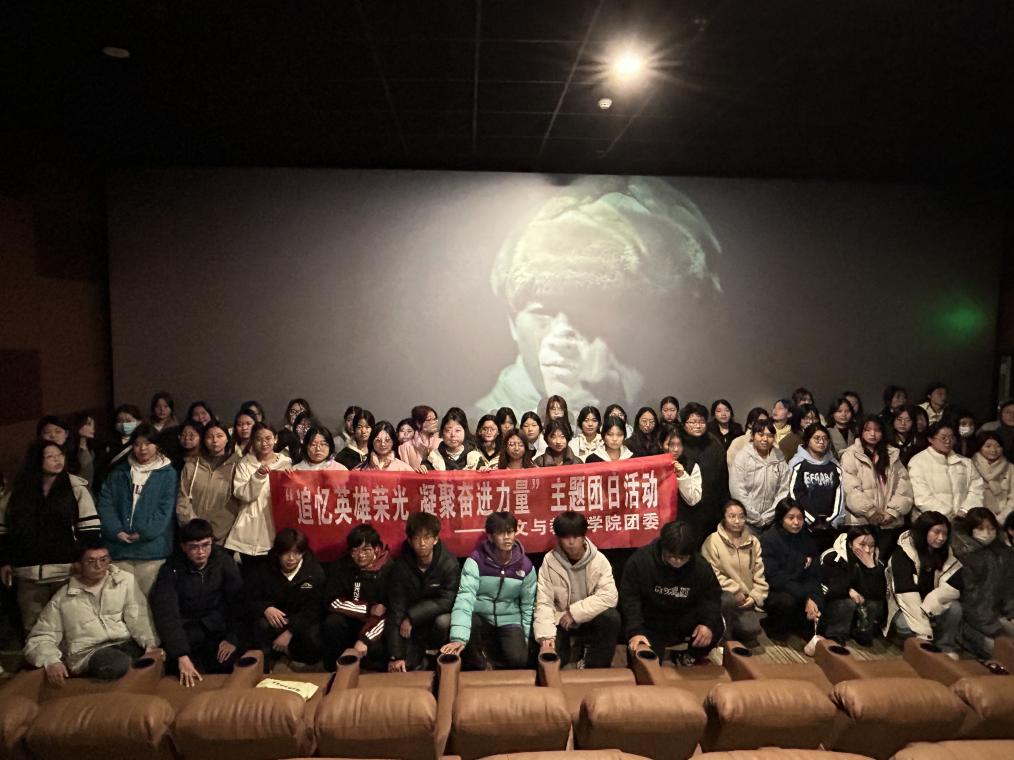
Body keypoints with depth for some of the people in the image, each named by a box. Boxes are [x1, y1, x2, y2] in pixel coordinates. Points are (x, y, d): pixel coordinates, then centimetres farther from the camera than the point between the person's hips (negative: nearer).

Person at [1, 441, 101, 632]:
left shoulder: (76, 488, -2)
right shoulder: (20, 490, 8)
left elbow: (90, 528, -5)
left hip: (66, 571, -3)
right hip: (28, 573, 3)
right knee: (33, 628, 10)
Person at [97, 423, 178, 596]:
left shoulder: (168, 474, 4)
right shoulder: (119, 472, 14)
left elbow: (165, 509, -3)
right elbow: (105, 503, 7)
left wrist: (145, 532, -13)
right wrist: (116, 530, -7)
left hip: (152, 548, -3)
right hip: (119, 548, 3)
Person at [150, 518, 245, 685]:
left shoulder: (224, 562, -5)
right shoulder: (171, 569, -11)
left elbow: (238, 602, -5)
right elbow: (167, 614, -21)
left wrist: (233, 638, -16)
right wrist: (182, 656, -32)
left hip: (219, 628, 1)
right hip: (186, 630, -1)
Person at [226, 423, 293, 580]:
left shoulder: (286, 463, 5)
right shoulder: (244, 464, 4)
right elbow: (241, 494, -9)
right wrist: (258, 476, -20)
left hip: (276, 531, 0)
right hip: (250, 532, 0)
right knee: (250, 576, 6)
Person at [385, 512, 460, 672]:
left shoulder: (449, 563, -20)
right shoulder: (401, 566, -17)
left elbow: (447, 601, -21)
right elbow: (395, 611, -19)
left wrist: (412, 617, -26)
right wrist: (395, 656, -24)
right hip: (412, 629, 0)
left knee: (444, 622, -32)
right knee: (403, 668, -18)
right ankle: (418, 653, 15)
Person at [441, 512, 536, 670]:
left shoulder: (526, 566, -7)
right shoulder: (476, 561, -16)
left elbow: (528, 606, 5)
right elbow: (465, 598, -28)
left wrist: (524, 639, 1)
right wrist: (459, 638, -40)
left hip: (509, 621, 2)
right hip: (480, 618, -1)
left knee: (518, 659, -25)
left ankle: (488, 658, 10)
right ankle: (479, 666, -7)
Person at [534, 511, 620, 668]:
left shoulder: (599, 560, -14)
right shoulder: (549, 561, -13)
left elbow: (609, 596, -24)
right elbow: (544, 603, -17)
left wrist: (575, 612, -25)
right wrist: (546, 636, -32)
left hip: (590, 620, 0)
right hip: (561, 621, 0)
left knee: (611, 617, -30)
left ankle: (595, 670, -8)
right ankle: (574, 648, 10)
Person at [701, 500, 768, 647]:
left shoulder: (753, 541, 11)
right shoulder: (713, 540, -6)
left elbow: (760, 573, 8)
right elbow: (712, 573, -12)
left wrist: (755, 596, -6)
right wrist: (735, 590, -17)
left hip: (747, 600, 3)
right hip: (725, 595, -3)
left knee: (752, 629, -23)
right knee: (728, 600, -38)